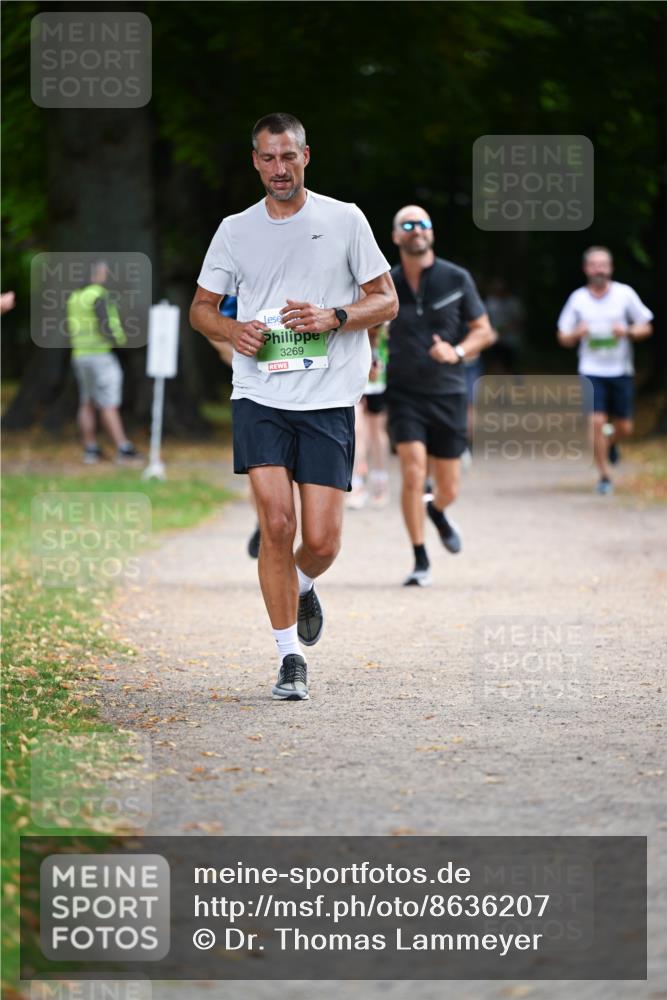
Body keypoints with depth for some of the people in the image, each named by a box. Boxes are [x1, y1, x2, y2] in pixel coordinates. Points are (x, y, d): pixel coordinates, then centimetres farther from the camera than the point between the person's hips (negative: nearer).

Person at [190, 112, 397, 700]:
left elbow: (386, 301, 5)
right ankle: (290, 658, -1)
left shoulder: (345, 221, 3)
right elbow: (201, 306, 17)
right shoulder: (236, 231, 8)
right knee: (276, 524, -13)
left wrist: (332, 317, -13)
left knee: (322, 541, -3)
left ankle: (302, 589, 34)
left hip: (329, 401, -1)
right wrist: (231, 331, -6)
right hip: (260, 396, 1)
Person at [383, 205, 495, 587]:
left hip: (449, 394, 1)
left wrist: (457, 352, -15)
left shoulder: (456, 279, -2)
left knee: (449, 490, 6)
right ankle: (421, 562, -6)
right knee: (413, 474, -18)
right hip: (405, 394, -1)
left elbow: (483, 331, 3)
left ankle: (437, 513, 44)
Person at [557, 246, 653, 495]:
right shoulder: (578, 299, 0)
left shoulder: (625, 294, -1)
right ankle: (604, 476, -1)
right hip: (592, 371, -1)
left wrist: (627, 331, -16)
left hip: (621, 371, 1)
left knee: (624, 427, 5)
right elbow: (563, 338, 7)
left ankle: (611, 441, 41)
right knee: (597, 421, -13)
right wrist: (577, 333, -16)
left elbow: (646, 327, 5)